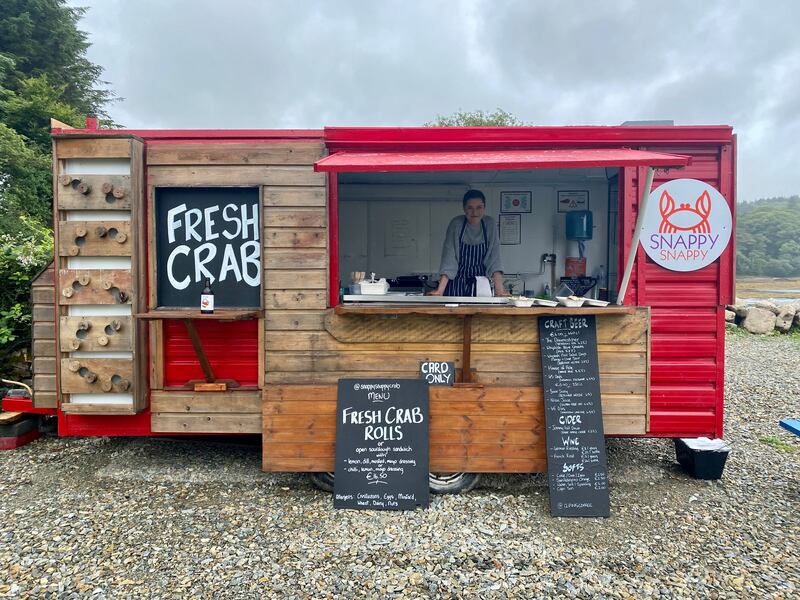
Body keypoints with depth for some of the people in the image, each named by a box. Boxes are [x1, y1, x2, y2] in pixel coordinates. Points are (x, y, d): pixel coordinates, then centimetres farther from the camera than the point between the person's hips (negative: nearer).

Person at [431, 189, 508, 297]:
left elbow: (494, 260, -8)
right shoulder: (456, 224, -12)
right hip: (457, 283, -2)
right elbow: (449, 260, -16)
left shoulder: (490, 224, -5)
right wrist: (440, 290, -26)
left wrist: (500, 290, -19)